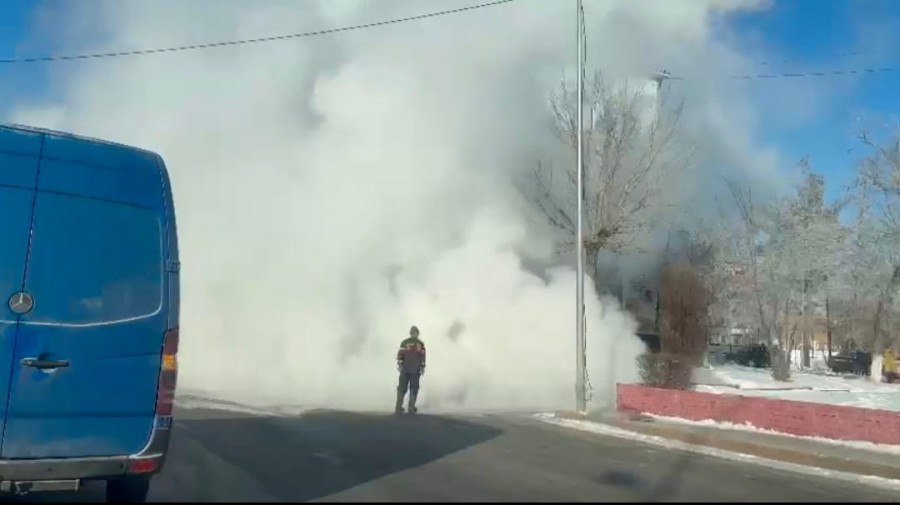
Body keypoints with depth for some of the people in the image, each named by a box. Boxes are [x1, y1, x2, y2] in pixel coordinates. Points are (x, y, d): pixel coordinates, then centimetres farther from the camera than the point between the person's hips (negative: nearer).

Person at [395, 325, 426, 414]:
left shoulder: (404, 342, 1)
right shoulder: (421, 344, 4)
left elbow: (400, 354, -6)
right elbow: (423, 357, 2)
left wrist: (399, 364, -3)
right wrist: (422, 367, 7)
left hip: (405, 369, 0)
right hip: (416, 370, 0)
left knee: (402, 388, 6)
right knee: (414, 389, 7)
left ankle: (399, 407, 1)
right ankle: (411, 408, 2)